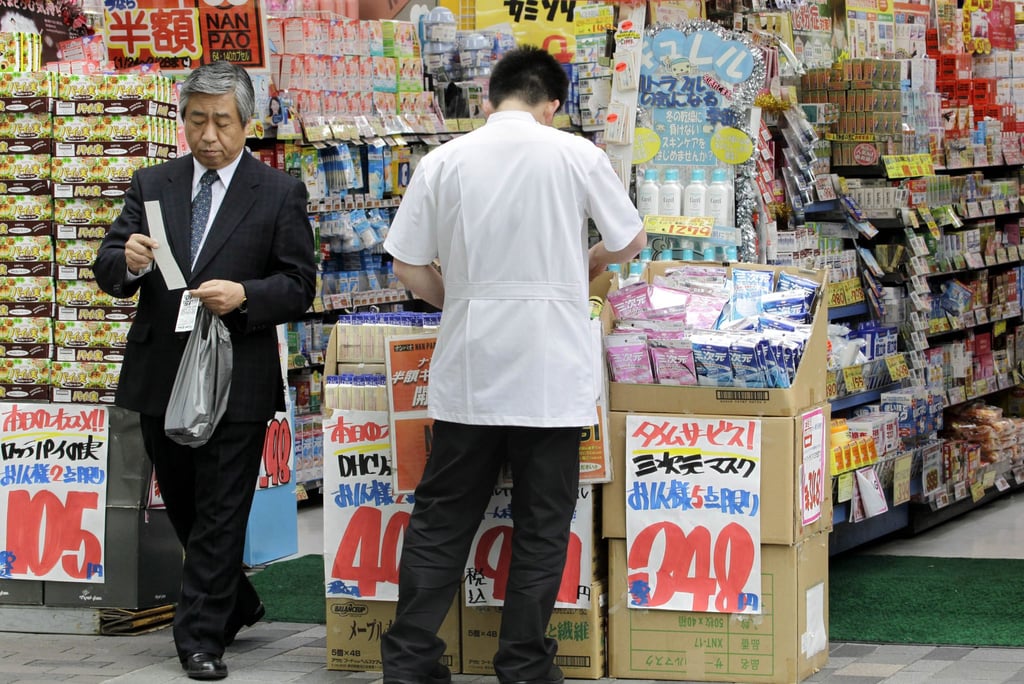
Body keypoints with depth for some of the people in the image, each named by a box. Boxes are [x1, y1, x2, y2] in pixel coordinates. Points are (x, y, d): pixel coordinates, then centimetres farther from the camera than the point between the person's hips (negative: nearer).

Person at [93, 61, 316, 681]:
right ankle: (237, 602, 36)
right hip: (160, 376, 4)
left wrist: (245, 296, -21)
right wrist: (128, 261, -20)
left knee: (220, 513, -2)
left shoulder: (281, 194, -1)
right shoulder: (153, 186, 8)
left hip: (237, 379, -4)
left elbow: (299, 286, -3)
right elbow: (108, 269, 3)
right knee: (184, 507, 16)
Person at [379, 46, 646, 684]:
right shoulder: (576, 155, -4)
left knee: (441, 519, 10)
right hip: (552, 371, -2)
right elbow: (632, 242, 8)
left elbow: (408, 264, 4)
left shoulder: (444, 161, 1)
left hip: (468, 373, 2)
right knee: (542, 525, 7)